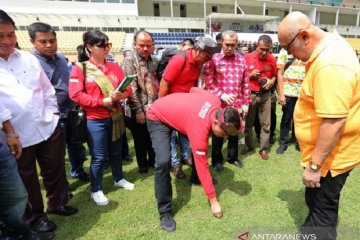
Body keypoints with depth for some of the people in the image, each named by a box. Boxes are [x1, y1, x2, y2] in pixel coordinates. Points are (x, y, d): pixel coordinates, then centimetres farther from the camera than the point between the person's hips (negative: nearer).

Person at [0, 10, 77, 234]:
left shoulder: (29, 59, 4)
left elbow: (47, 89, 10)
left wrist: (53, 114, 5)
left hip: (48, 127, 3)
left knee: (55, 169, 17)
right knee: (27, 179, 15)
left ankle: (58, 203, 41)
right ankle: (35, 216, 37)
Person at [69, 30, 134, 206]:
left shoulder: (114, 67, 7)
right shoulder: (80, 68, -5)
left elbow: (127, 89, 5)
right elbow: (75, 94, -13)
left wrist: (120, 95, -18)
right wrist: (102, 101, -19)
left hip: (116, 116, 4)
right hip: (95, 120, -4)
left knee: (116, 151, 18)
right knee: (99, 157, 3)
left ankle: (118, 179, 39)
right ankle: (96, 190, 23)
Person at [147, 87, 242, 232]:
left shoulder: (215, 102, -20)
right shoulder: (199, 130, -37)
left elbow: (194, 89, 0)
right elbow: (202, 166, -29)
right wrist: (213, 201, -20)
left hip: (176, 110, 8)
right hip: (157, 117, -8)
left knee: (199, 149, 9)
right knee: (163, 161, -24)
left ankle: (197, 178, 35)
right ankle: (164, 212, -9)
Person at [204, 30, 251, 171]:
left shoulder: (241, 60, 6)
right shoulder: (213, 59, -6)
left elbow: (246, 84, 8)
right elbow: (208, 82, -9)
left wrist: (246, 103, 6)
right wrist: (221, 95, -17)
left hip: (237, 105, 4)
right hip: (219, 104, -3)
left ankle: (233, 157, 37)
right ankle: (217, 160, 29)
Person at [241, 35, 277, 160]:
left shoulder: (272, 59, 0)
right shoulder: (247, 57, -6)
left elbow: (274, 75, 13)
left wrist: (271, 82, -8)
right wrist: (250, 75, -17)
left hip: (265, 95, 1)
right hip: (250, 94, -1)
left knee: (265, 124, 5)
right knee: (248, 122, 11)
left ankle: (264, 149, 18)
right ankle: (248, 145, 28)